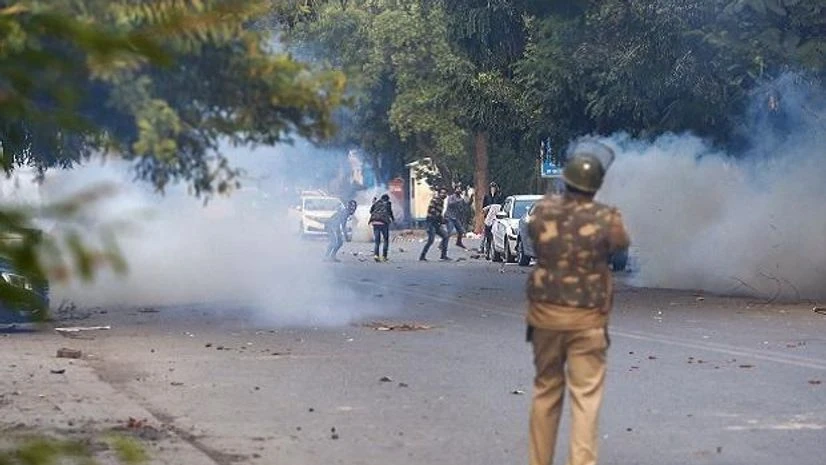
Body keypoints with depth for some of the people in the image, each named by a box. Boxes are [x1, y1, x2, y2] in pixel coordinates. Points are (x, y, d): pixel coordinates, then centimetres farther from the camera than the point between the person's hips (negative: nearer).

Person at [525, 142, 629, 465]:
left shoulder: (543, 209, -4)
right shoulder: (605, 218, -11)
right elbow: (621, 244, 11)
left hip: (545, 315, 3)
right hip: (586, 319, -3)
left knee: (546, 392, 16)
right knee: (585, 397, -1)